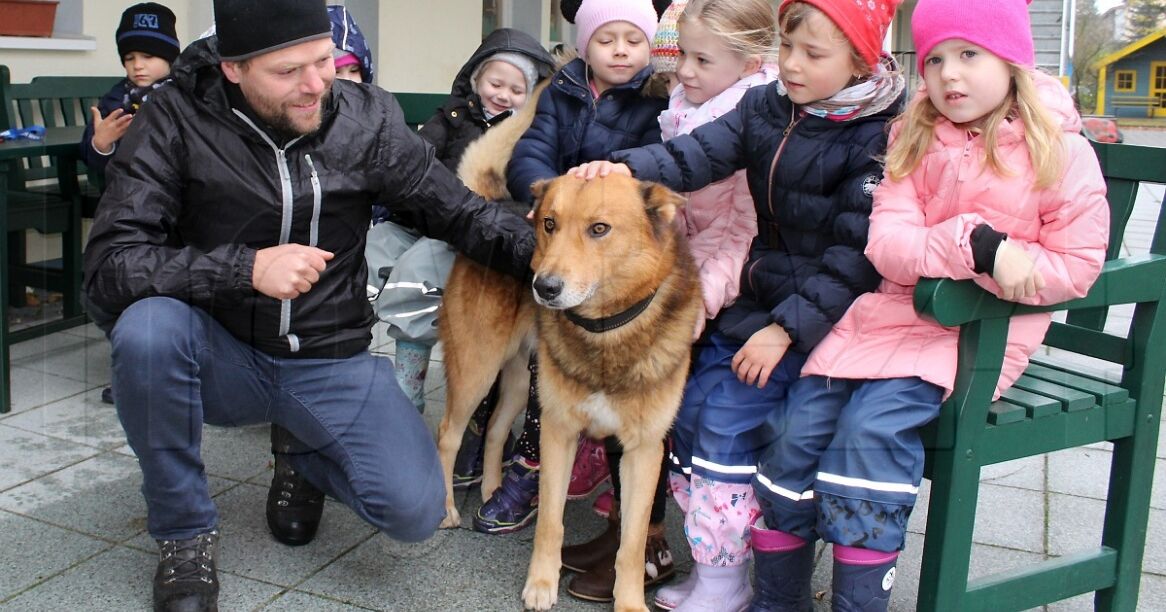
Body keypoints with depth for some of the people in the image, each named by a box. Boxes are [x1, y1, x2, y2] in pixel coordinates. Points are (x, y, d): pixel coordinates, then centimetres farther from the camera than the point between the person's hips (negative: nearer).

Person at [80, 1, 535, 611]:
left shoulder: (367, 119, -6)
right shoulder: (175, 120, -12)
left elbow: (458, 211, 0)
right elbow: (108, 265, -19)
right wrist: (245, 267, -33)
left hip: (332, 364, 1)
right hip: (222, 357, -1)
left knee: (415, 511, -17)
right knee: (148, 327, -34)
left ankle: (301, 451, 20)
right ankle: (185, 533, -8)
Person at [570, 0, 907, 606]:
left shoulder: (879, 137, -15)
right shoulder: (765, 107, 3)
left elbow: (856, 255, -18)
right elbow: (699, 153, -7)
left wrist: (786, 329, -22)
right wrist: (626, 167, -25)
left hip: (817, 314, -7)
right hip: (757, 295, 7)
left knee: (727, 421, -13)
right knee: (691, 409, 6)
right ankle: (711, 556, 21)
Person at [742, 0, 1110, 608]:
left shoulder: (1058, 150, -3)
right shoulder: (914, 137, 6)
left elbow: (1077, 266, -6)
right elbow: (886, 247, -5)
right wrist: (975, 244, -24)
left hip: (984, 330, -4)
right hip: (893, 312, 4)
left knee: (869, 429, -27)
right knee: (795, 431, -10)